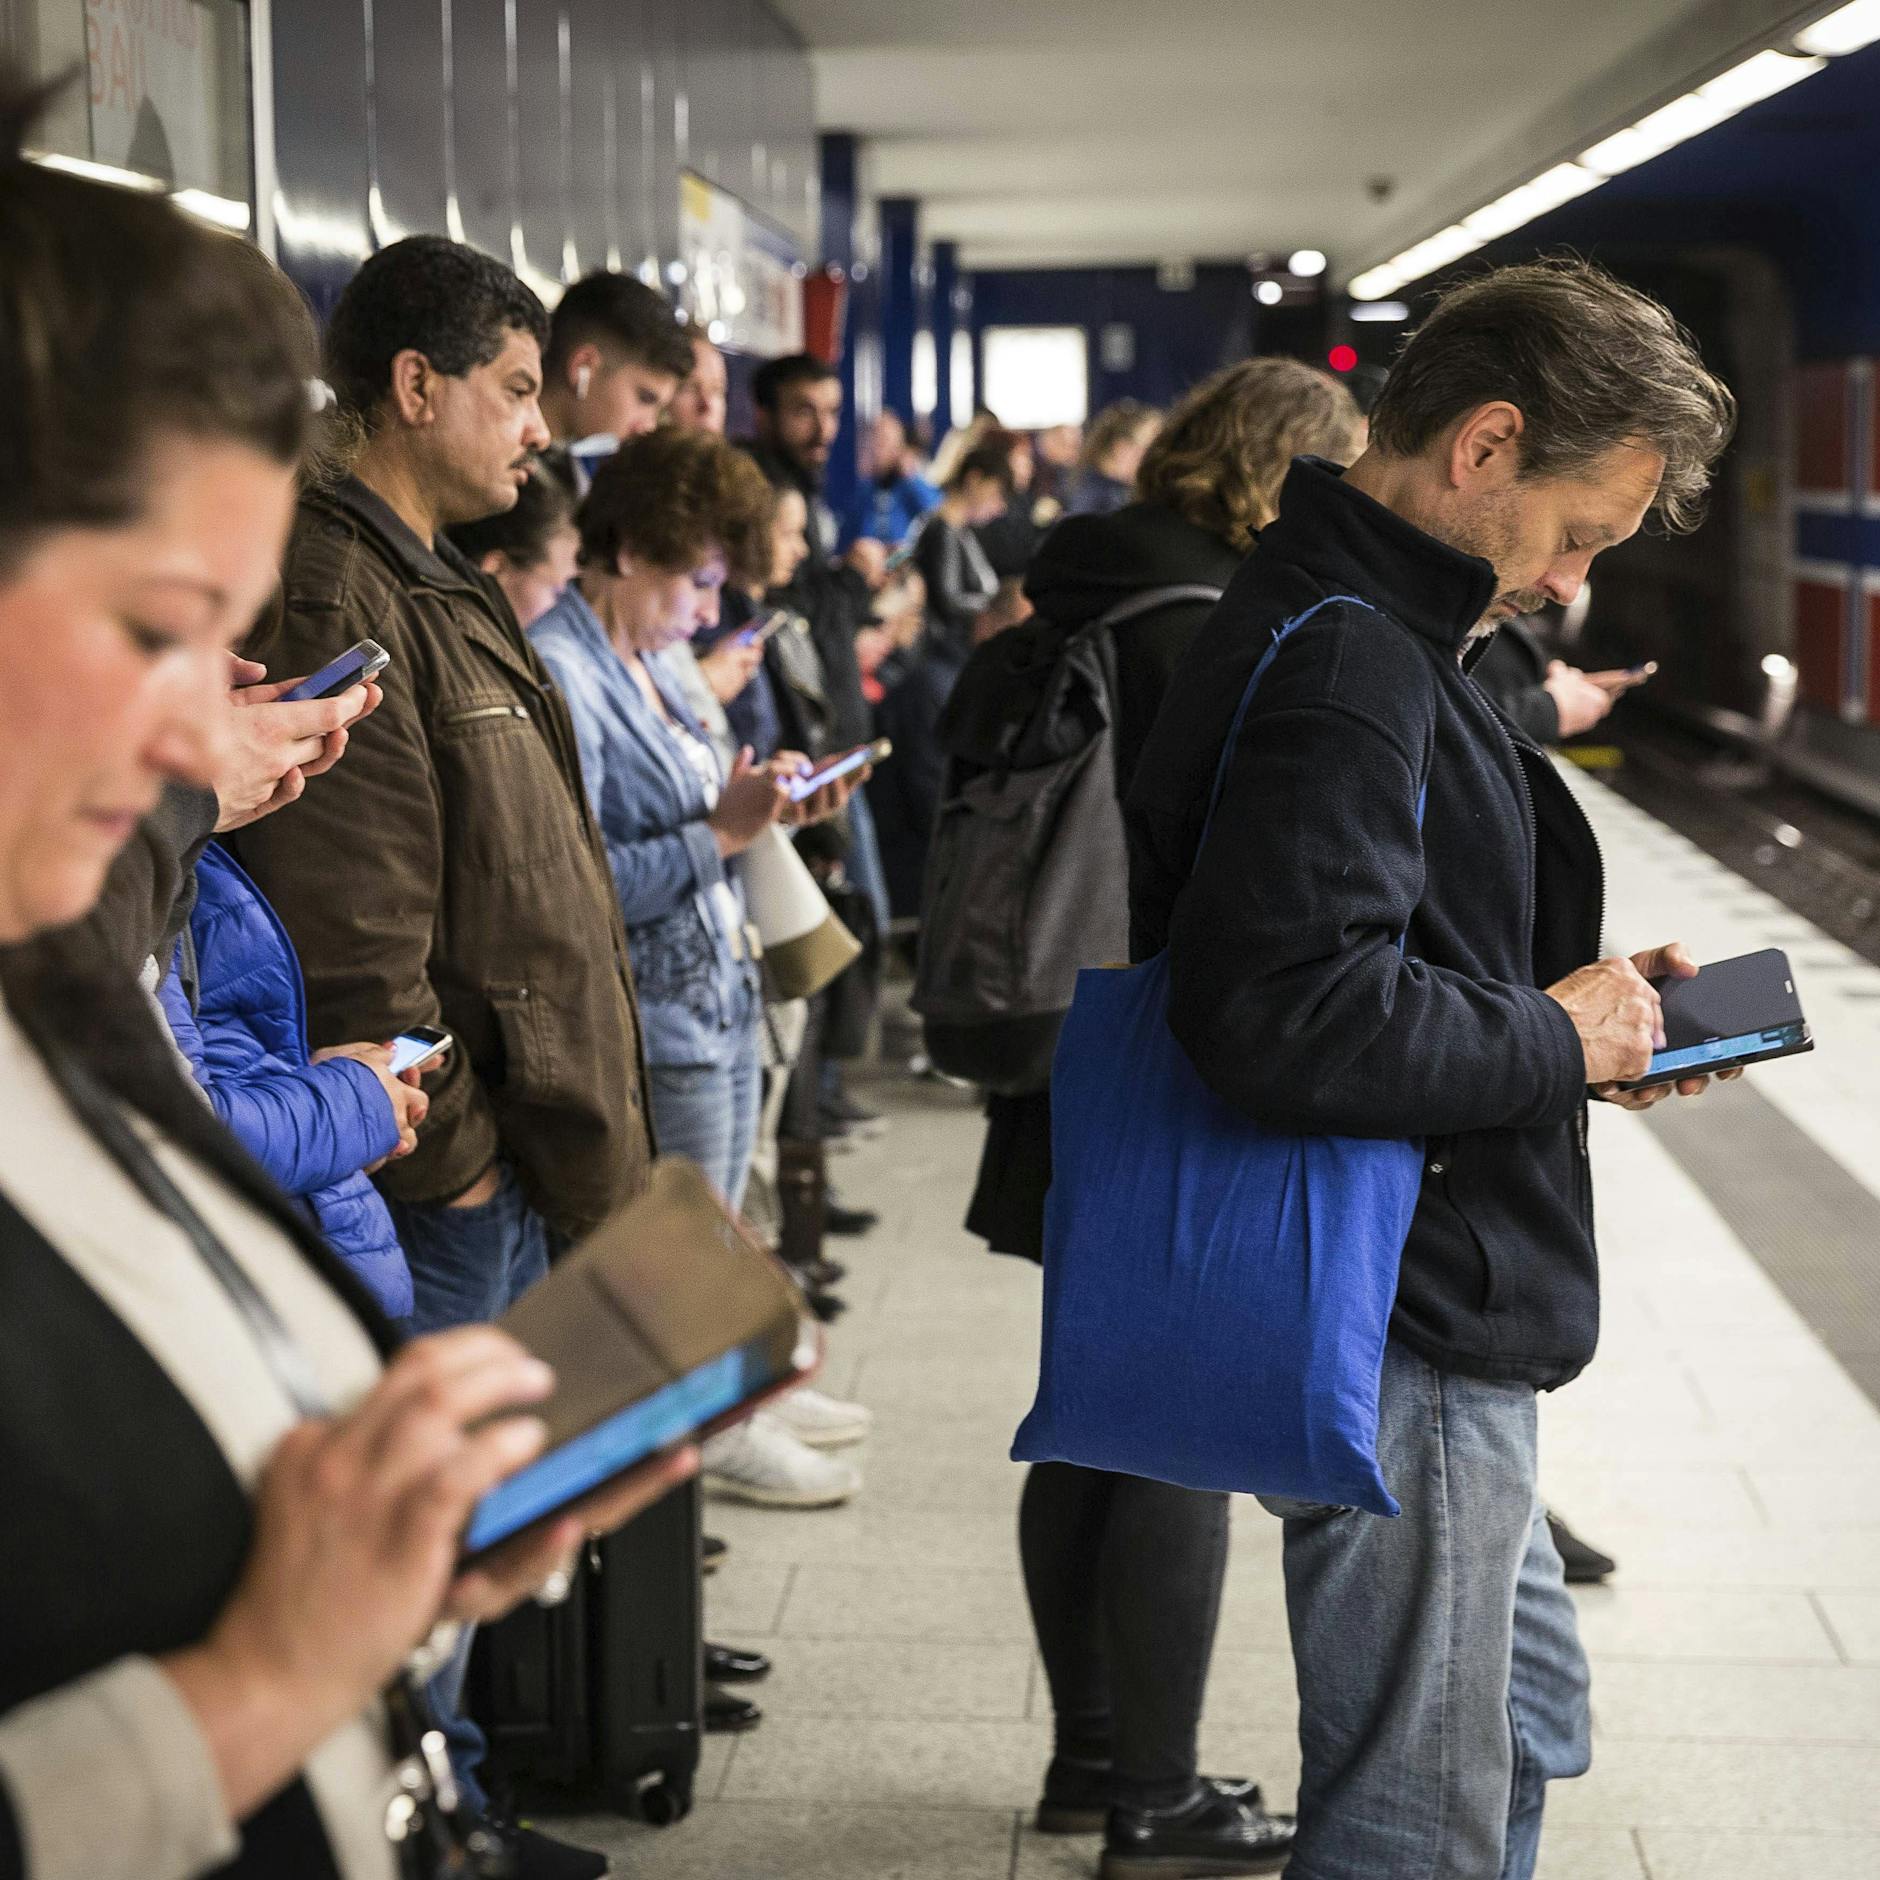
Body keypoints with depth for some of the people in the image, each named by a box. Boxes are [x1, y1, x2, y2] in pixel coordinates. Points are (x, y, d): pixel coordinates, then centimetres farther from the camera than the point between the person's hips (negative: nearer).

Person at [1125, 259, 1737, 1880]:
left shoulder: (1357, 634, 13)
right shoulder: (1340, 661, -22)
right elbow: (1287, 1016, -34)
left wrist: (1582, 1005, 6)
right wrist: (1557, 1045, -19)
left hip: (1434, 1308, 11)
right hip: (1403, 1334, -11)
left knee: (1530, 1723, 25)